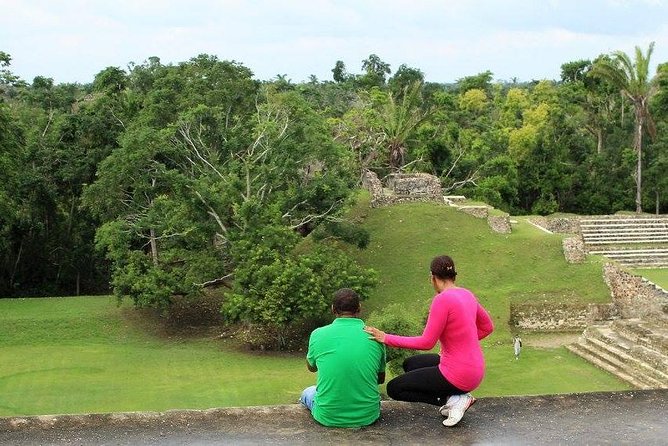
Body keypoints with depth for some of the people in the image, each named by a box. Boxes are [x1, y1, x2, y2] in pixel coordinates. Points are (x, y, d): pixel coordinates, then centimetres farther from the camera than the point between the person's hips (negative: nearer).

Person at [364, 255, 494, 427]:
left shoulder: (442, 299, -20)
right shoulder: (466, 294, 5)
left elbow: (426, 342, -19)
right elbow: (487, 327, 18)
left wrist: (387, 338, -13)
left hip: (458, 375, -9)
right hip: (474, 369, 9)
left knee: (394, 388, 6)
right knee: (410, 365, 28)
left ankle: (453, 399, -5)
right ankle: (453, 395, 9)